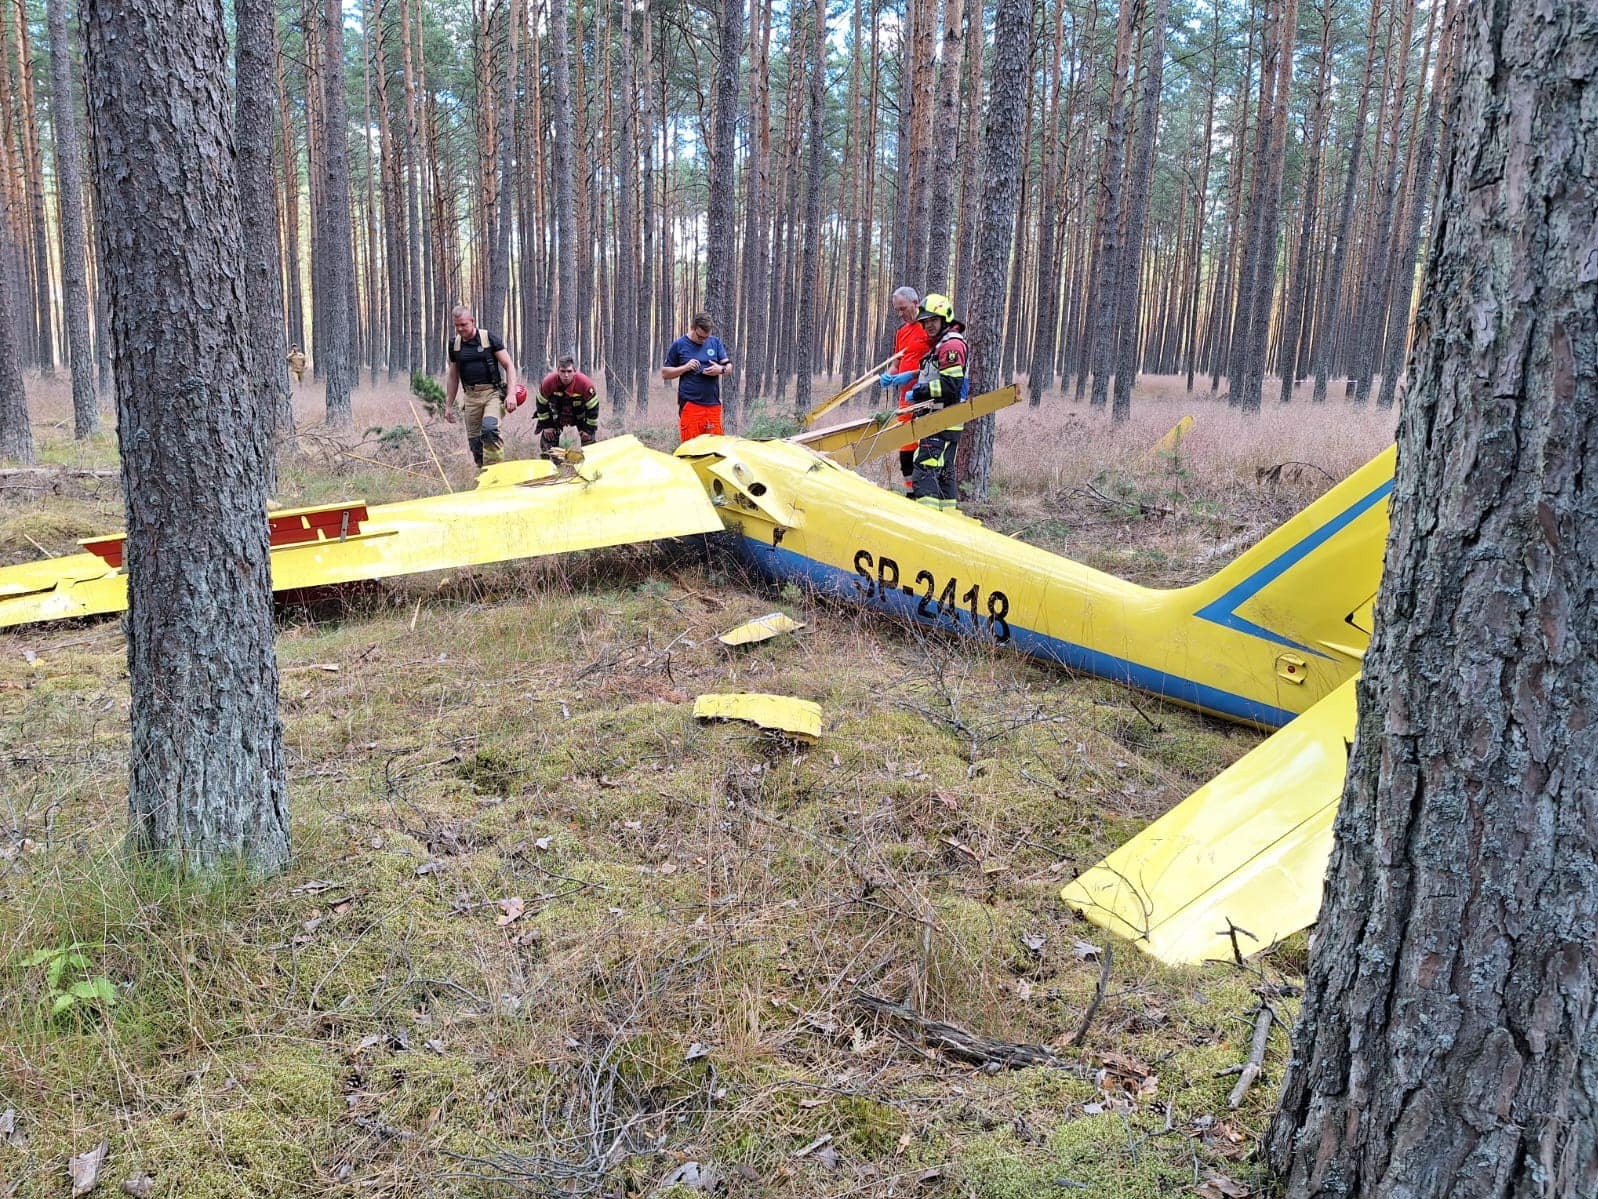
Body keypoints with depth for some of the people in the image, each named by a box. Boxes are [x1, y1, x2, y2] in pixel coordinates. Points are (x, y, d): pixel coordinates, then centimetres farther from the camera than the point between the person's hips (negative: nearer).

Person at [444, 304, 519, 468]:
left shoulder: (489, 338, -3)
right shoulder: (455, 344, 10)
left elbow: (509, 366, -3)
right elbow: (453, 376, 19)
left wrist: (511, 393, -15)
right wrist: (449, 405, 17)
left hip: (493, 392, -5)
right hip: (471, 396, 5)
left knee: (489, 428, -28)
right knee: (474, 441, 2)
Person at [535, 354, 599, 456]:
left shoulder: (585, 383, -33)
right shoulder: (548, 382, -29)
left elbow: (593, 408, -21)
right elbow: (542, 404, -12)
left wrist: (589, 429, -16)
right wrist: (546, 425, -9)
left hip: (580, 414, -1)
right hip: (556, 415, 1)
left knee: (588, 439, -3)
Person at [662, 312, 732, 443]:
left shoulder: (715, 342, 11)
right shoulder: (679, 345, 4)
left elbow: (729, 367, 14)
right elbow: (664, 373, 7)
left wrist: (721, 369, -8)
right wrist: (685, 367, -8)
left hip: (713, 404, 3)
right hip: (690, 405, -3)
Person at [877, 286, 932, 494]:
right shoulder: (901, 331, 20)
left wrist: (912, 374, -17)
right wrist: (890, 377, 6)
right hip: (906, 397, 8)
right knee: (905, 447, 9)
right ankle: (910, 492, 17)